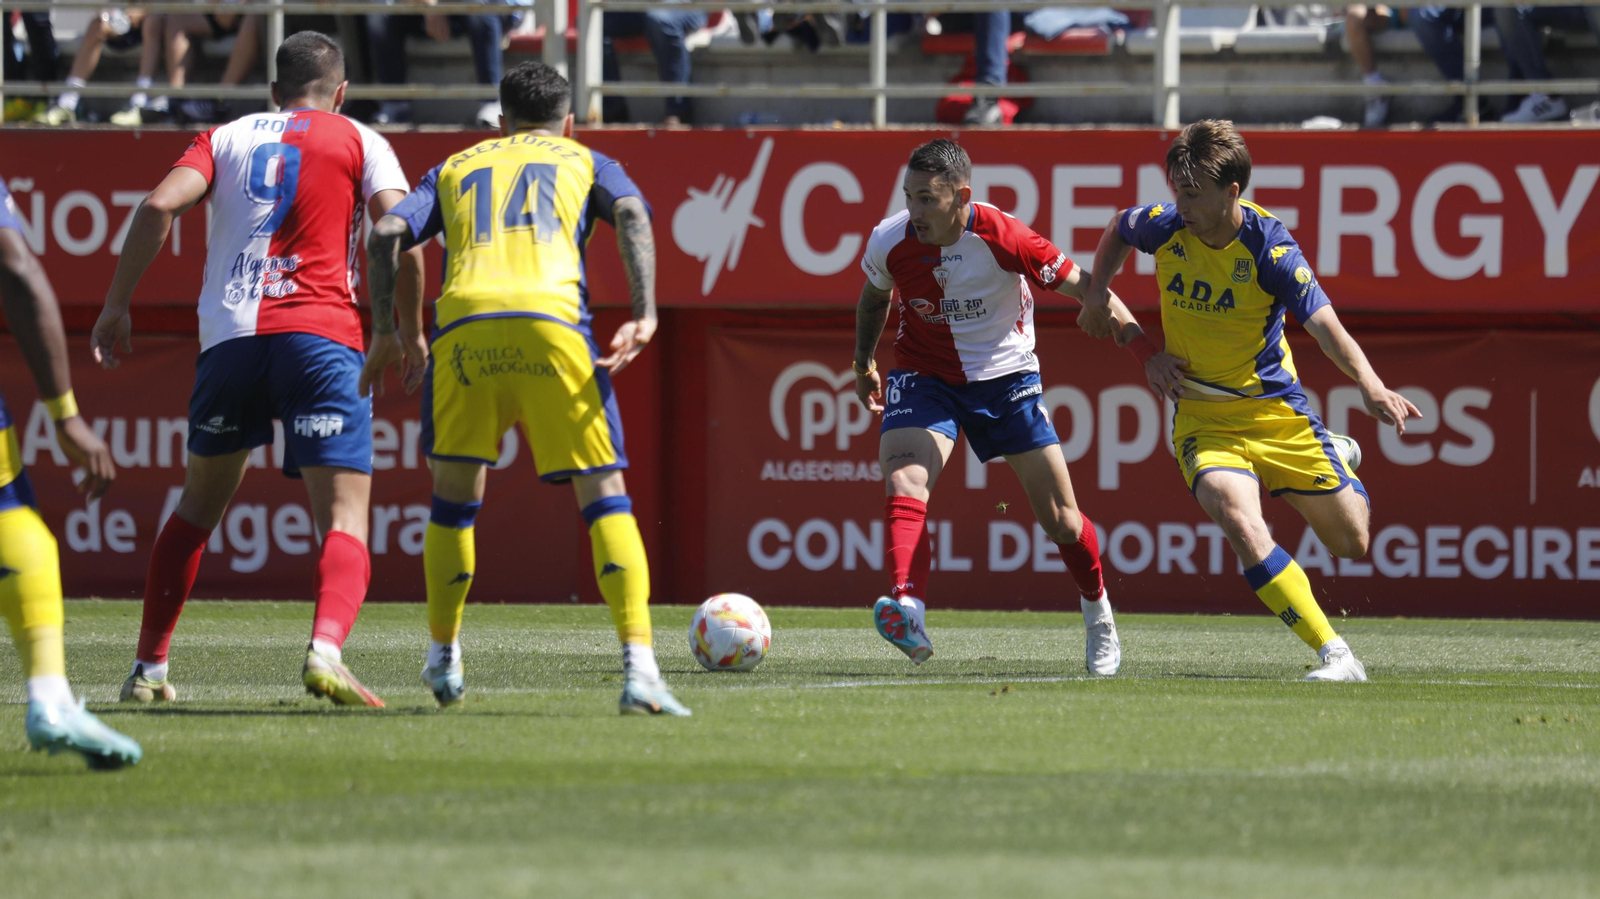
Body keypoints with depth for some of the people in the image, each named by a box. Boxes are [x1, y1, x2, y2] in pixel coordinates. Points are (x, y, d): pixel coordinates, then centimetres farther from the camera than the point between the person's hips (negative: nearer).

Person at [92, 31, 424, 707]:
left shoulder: (227, 137, 17)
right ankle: (326, 648, -32)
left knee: (198, 506, 20)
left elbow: (159, 205, 1)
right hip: (320, 335, -3)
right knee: (345, 521, -6)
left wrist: (116, 306, 5)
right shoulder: (358, 142, 11)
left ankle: (148, 669, 19)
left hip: (228, 338, 3)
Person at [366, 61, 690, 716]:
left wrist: (390, 333, 19)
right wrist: (644, 314, -5)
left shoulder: (456, 168, 31)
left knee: (454, 492, 22)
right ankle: (639, 668, -15)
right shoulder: (584, 162, 26)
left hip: (462, 325, 2)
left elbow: (386, 234, 16)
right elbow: (632, 213, 5)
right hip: (550, 318, -2)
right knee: (603, 495, -1)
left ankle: (443, 656, 27)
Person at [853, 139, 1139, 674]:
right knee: (903, 483, -28)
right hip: (923, 376, 1)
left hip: (1006, 378, -1)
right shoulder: (890, 241, -15)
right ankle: (908, 615, -44)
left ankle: (1097, 612, 33)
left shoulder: (1001, 238, -25)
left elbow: (1083, 287, -17)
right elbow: (874, 297, 11)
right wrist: (864, 363, 19)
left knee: (1059, 517, 4)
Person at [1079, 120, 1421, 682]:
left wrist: (1370, 385, -45)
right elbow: (1119, 229, 16)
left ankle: (1336, 457, 41)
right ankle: (1334, 655, -26)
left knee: (1352, 544, 5)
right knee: (1240, 522, -28)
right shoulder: (1164, 227, -10)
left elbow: (1326, 327, -29)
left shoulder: (1269, 248, -21)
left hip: (1274, 409, -1)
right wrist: (1097, 293, 4)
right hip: (1201, 417, 1)